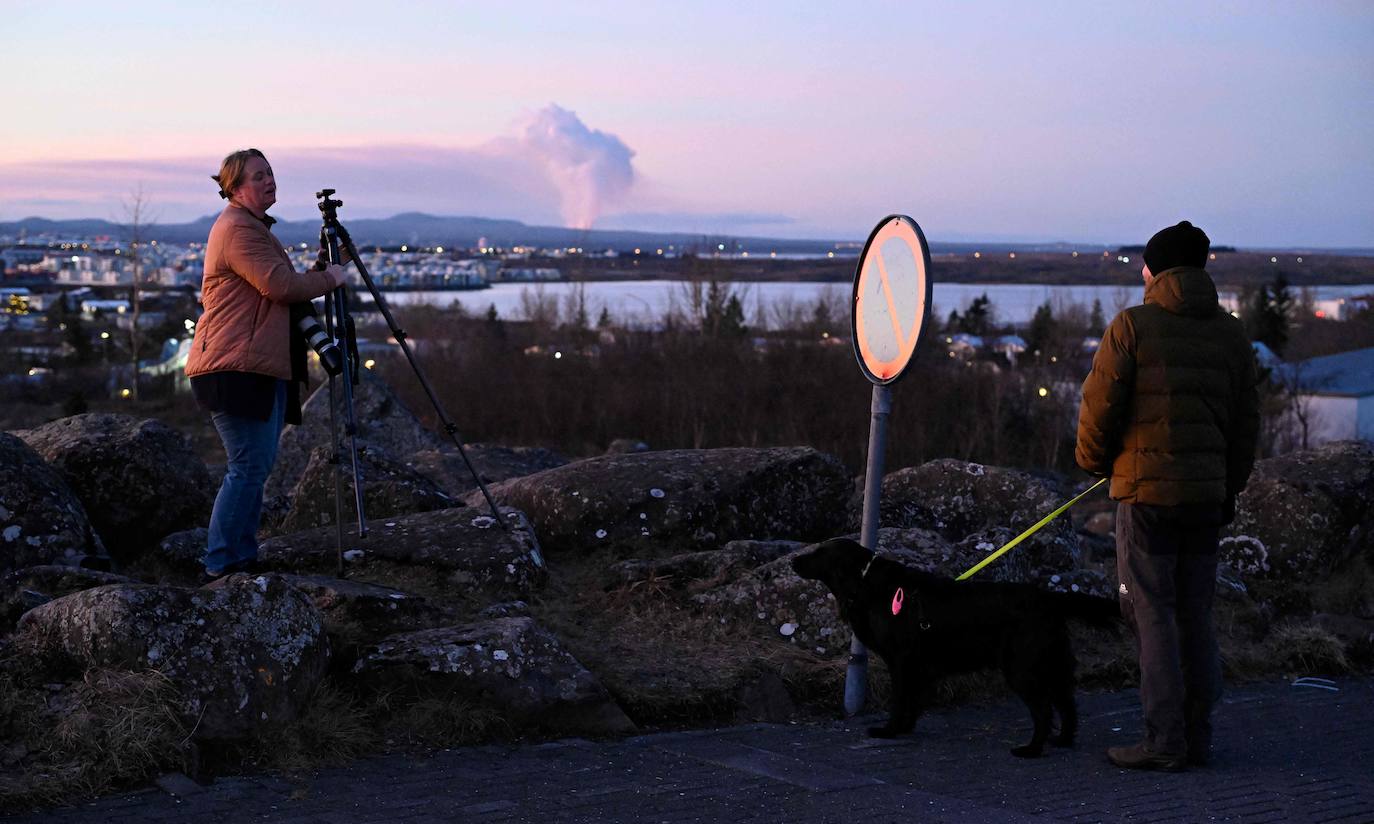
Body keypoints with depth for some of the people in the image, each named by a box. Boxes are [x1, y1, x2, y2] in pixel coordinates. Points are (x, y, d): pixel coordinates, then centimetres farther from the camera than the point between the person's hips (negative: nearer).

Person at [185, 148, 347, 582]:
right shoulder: (237, 229, -11)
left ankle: (243, 560, 16)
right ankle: (220, 564, -8)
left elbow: (280, 290, 31)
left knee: (258, 465, 11)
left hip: (262, 367, 11)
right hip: (235, 368, -11)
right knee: (248, 467, -12)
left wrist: (315, 279, 16)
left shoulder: (255, 227, 23)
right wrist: (328, 278, -5)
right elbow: (280, 285, -20)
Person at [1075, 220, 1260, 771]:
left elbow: (1100, 405, -8)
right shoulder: (1230, 334, 9)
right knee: (1195, 615, 12)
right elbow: (1246, 421, 12)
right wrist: (1229, 489, 20)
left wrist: (1094, 462, 10)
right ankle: (1197, 736, 16)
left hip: (1146, 491, -5)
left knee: (1153, 615, -2)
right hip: (1206, 495, 5)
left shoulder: (1132, 326, -6)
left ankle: (1164, 742, -4)